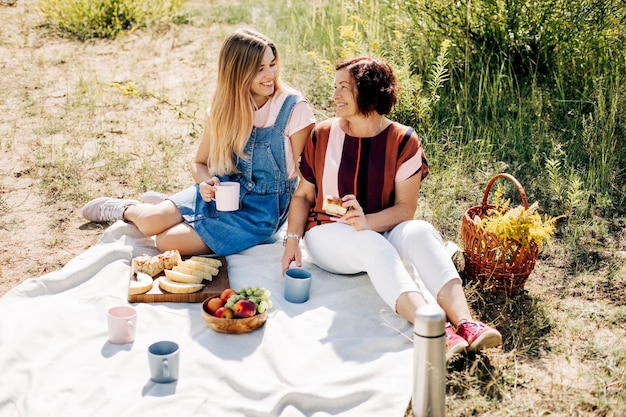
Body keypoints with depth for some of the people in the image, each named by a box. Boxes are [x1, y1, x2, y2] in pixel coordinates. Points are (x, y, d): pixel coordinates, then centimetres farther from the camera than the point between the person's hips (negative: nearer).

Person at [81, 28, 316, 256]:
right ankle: (127, 210, 18)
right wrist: (207, 182, -17)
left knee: (167, 241, -19)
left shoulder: (293, 108, -16)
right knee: (150, 222, -18)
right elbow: (200, 164, 7)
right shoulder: (224, 107, -2)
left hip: (261, 211, -3)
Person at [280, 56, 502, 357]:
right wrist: (292, 239, -10)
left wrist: (367, 222, -27)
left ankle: (465, 323, -49)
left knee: (420, 231, -32)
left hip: (380, 230, 1)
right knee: (374, 246, -35)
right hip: (327, 232, -1)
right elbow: (303, 195, 6)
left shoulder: (403, 141, -2)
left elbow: (406, 207, -8)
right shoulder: (322, 136, 2)